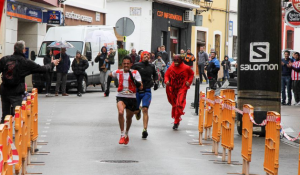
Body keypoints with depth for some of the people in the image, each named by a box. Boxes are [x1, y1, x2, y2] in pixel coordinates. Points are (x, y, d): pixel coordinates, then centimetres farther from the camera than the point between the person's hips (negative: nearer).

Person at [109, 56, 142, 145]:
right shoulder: (118, 72, 3)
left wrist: (134, 79, -27)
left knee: (129, 117, 15)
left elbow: (141, 87, -14)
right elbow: (110, 75, 27)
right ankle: (122, 135, -22)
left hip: (132, 98, 1)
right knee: (120, 112, -29)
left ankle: (126, 134, 45)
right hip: (121, 97, 0)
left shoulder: (135, 73, -4)